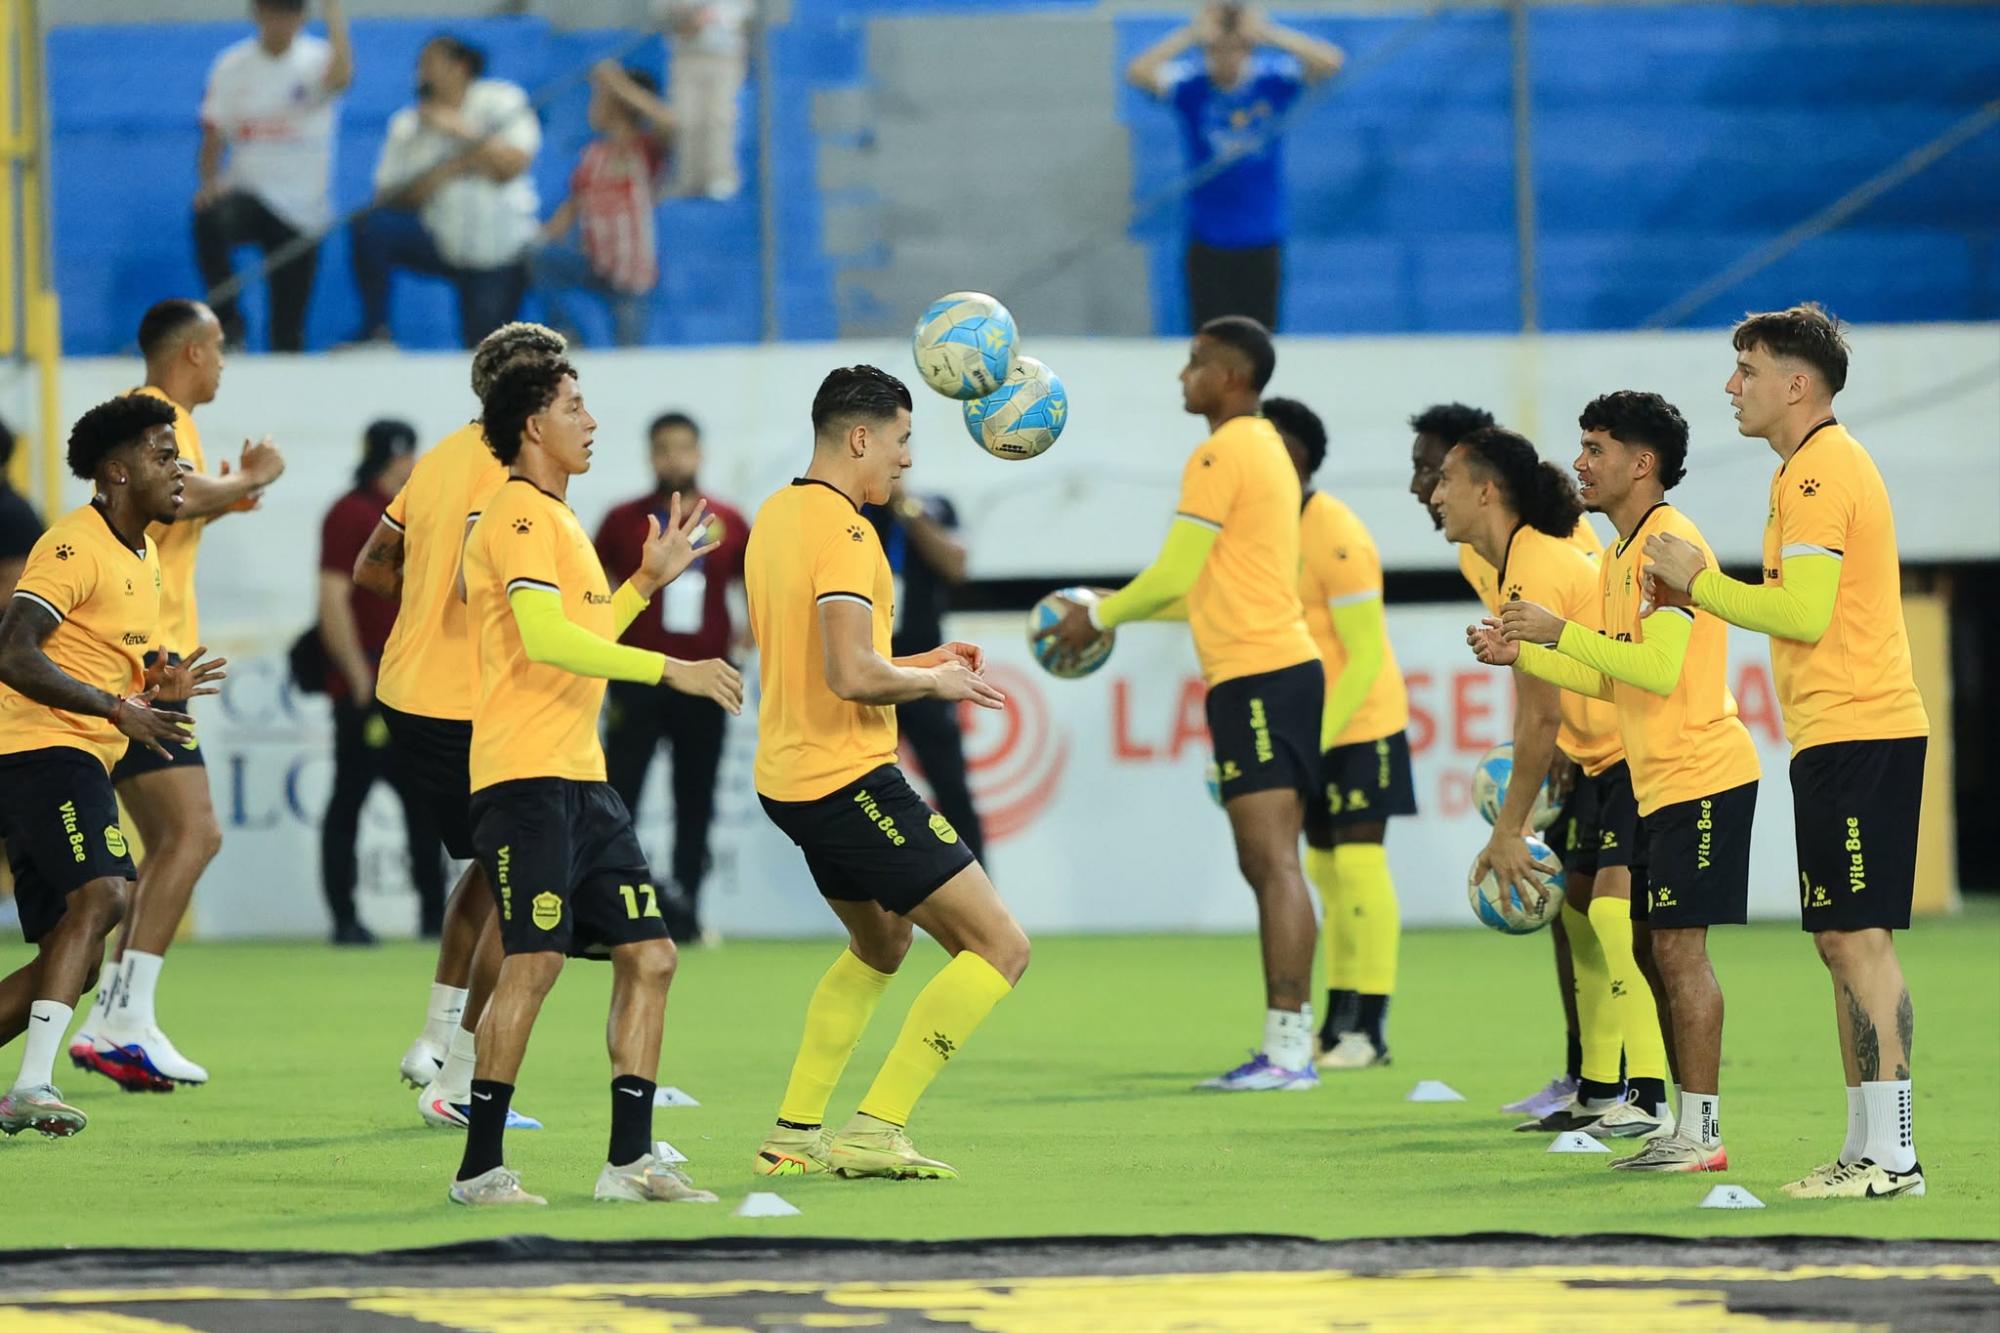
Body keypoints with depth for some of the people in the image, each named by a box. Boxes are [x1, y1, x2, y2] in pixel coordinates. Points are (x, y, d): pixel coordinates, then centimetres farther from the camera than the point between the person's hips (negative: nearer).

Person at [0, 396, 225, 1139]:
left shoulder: (140, 556, 20)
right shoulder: (75, 547, -12)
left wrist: (157, 686, 11)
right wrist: (117, 708, -22)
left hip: (79, 763, 10)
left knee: (74, 959, 7)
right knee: (100, 895, -27)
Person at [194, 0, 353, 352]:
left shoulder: (317, 60, -5)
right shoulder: (232, 68, 3)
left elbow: (340, 77, -31)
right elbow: (213, 141, 4)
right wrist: (209, 182, -16)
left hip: (301, 212, -1)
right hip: (247, 193, 1)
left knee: (288, 334, 0)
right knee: (210, 219, -34)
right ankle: (226, 320, -18)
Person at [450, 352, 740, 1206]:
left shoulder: (557, 518, 21)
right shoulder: (519, 516, -9)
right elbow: (546, 639, -23)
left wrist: (647, 582, 22)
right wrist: (669, 670, -24)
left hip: (583, 780, 10)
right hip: (526, 775, -10)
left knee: (649, 956, 5)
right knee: (535, 960, -14)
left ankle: (630, 1161, 6)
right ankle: (480, 1168, -9)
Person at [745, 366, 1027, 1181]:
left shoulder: (776, 516, 13)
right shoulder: (842, 530, -17)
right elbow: (851, 675, -26)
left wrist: (919, 663, 18)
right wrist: (936, 682, -9)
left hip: (789, 781, 10)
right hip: (851, 779, -10)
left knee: (880, 945, 31)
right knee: (1000, 946, -7)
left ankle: (793, 1134, 27)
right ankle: (875, 1129, -12)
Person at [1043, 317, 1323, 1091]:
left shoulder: (1222, 455, -10)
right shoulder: (1264, 449, 21)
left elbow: (1174, 576, -11)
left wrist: (1100, 619, 4)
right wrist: (1113, 613, 29)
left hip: (1259, 675, -10)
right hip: (1279, 669, 10)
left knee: (1272, 861, -13)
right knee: (1266, 865, 9)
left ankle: (1288, 1048, -17)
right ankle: (1287, 1048, 7)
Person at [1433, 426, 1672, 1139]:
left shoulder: (1534, 571, -20)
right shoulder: (1507, 570, 11)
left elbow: (1542, 718, -21)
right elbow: (1537, 713, 16)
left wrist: (1508, 831, -17)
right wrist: (1516, 820, 14)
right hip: (1606, 757, 11)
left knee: (1615, 901, -20)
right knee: (1581, 905, 12)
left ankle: (1649, 1100, -24)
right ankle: (1598, 1094, 19)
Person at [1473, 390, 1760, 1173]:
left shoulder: (1669, 543, -14)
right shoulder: (1622, 553, 17)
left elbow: (1659, 667, -23)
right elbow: (1612, 678, 23)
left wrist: (1560, 631, -20)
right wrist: (1522, 655, 13)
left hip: (1700, 777, -10)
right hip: (1658, 784, 10)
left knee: (1678, 946, -10)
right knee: (1657, 950, 11)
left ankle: (1701, 1133, -9)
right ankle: (1690, 1130, 14)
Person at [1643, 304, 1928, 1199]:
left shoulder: (1818, 472, -13)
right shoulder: (1824, 465, 20)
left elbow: (1804, 612, -21)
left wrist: (1699, 582, -9)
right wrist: (1702, 591, 14)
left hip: (1855, 736, -11)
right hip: (1847, 732, 11)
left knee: (1857, 934, -11)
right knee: (1842, 939, 12)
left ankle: (1892, 1154, -13)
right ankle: (1866, 1146, 14)